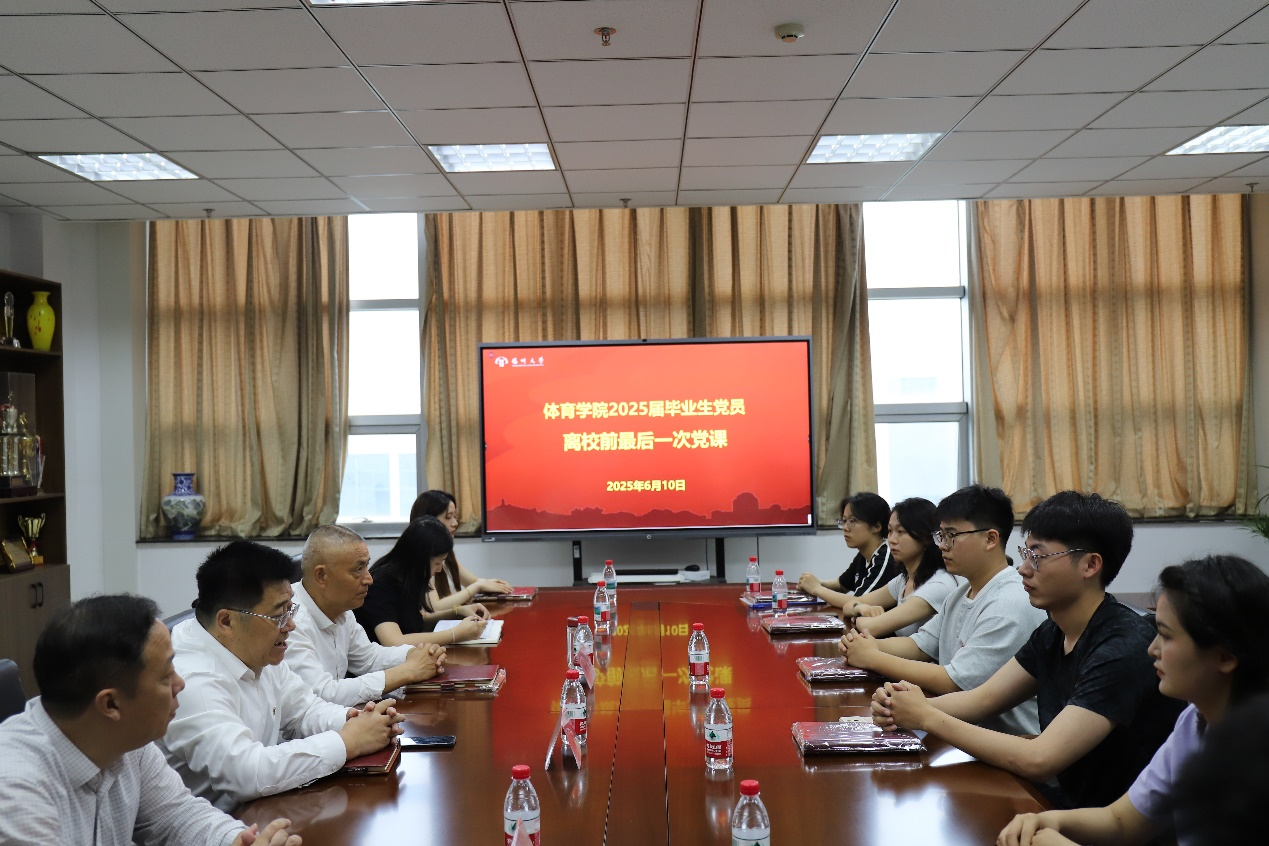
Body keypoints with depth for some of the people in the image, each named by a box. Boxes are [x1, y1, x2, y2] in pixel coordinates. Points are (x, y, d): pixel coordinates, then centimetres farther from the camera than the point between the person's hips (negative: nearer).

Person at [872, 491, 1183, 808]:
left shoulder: (1124, 648, -25)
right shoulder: (1053, 633, 3)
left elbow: (1036, 761, -29)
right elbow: (982, 699, 7)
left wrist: (928, 718, -21)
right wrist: (907, 706, -12)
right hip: (1064, 800, 7)